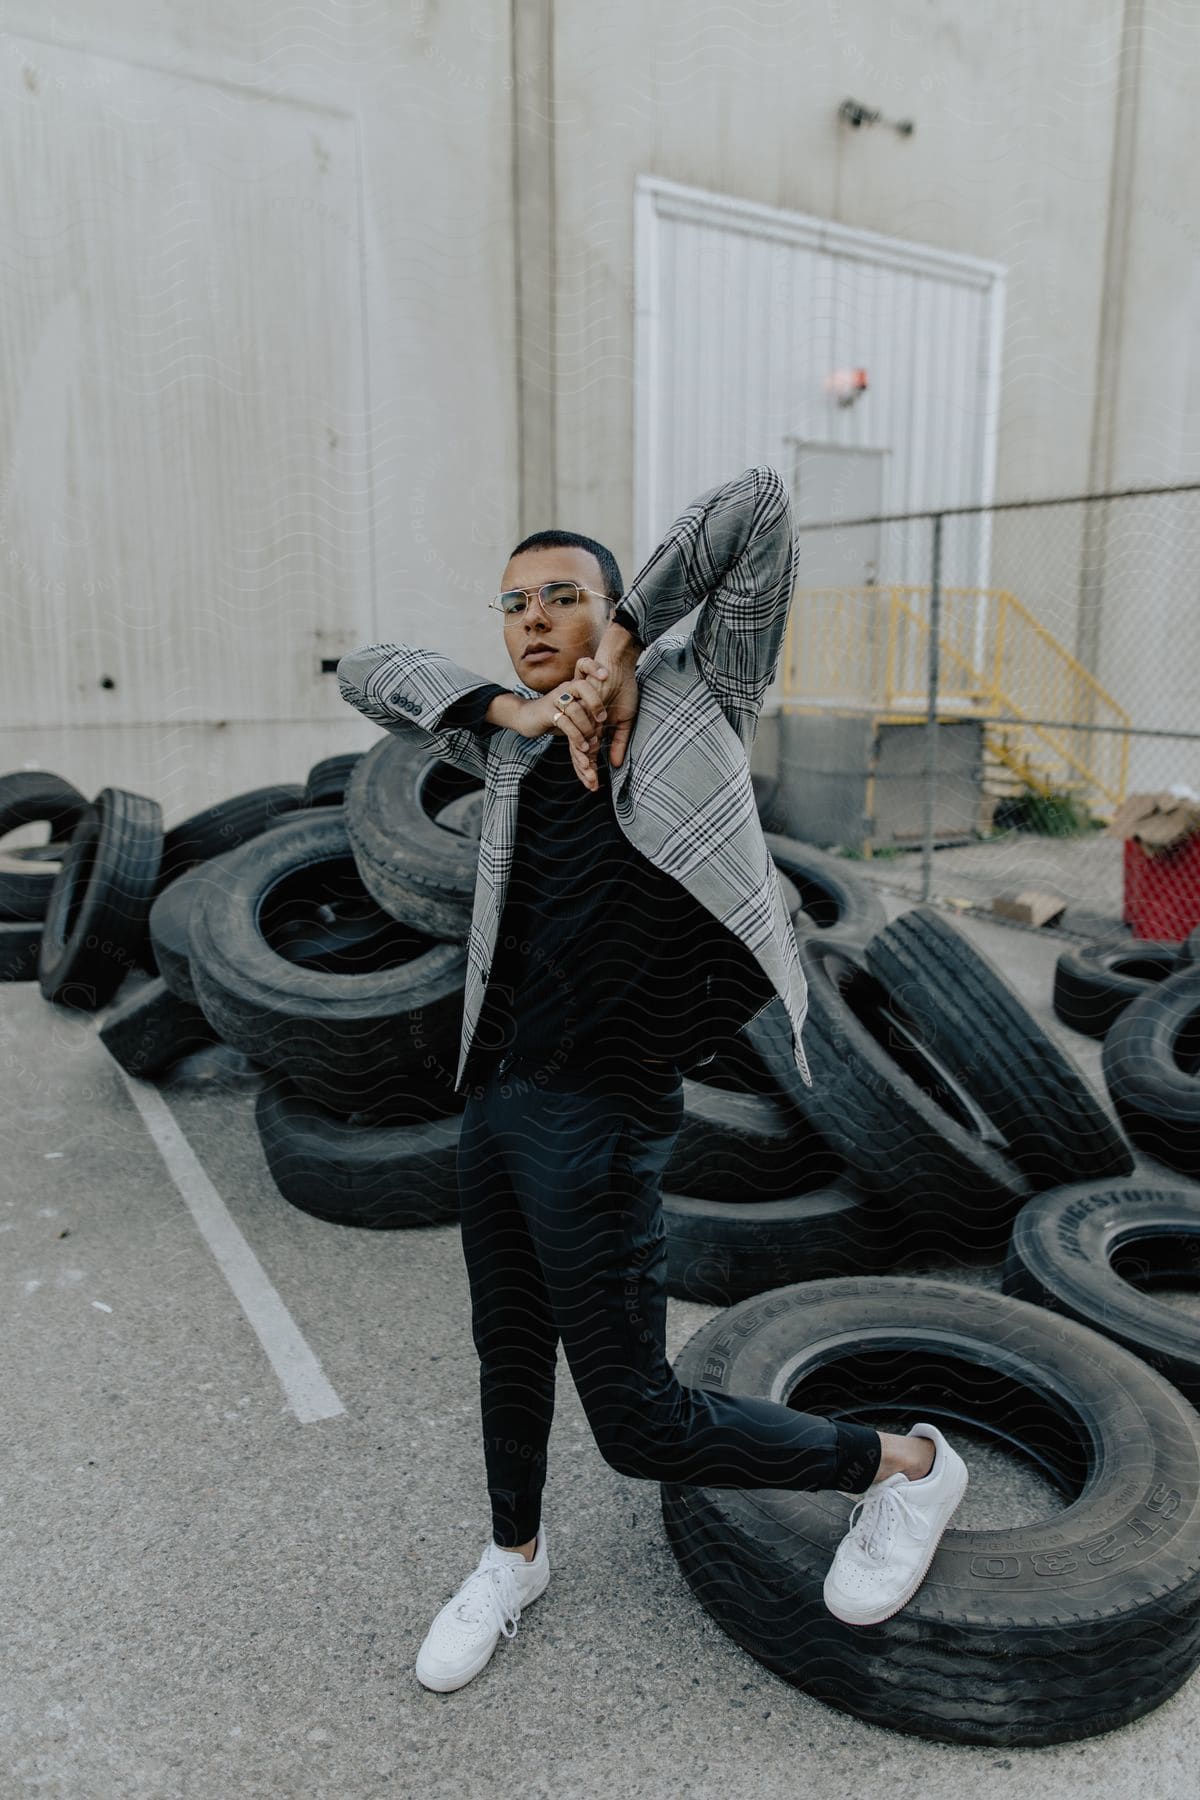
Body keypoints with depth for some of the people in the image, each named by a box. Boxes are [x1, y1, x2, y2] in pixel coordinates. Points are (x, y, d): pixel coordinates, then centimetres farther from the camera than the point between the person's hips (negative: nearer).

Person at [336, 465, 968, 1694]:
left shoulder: (700, 694, -1)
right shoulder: (514, 750, 11)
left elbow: (760, 502, -5)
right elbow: (367, 671, 12)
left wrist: (629, 640, -1)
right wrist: (513, 710, -3)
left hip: (600, 1117, -6)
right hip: (494, 1095, 7)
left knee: (641, 1426, 1)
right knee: (509, 1354, 24)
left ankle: (907, 1467, 23)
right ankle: (512, 1560, 51)